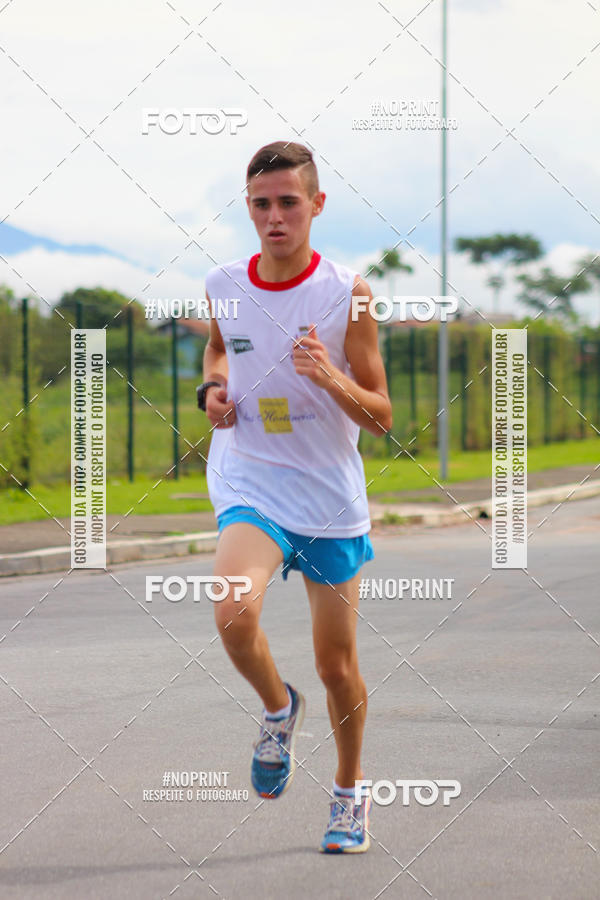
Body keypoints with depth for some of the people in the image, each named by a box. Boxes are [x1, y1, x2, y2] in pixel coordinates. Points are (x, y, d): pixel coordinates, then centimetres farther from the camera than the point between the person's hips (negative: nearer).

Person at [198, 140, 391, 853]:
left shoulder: (347, 293, -9)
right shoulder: (223, 287, -1)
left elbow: (380, 417, -5)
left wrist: (329, 377, -24)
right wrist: (214, 388, 2)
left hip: (332, 498, -1)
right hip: (249, 484, 1)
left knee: (337, 665, 8)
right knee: (233, 614, -28)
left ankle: (349, 793, 34)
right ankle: (278, 707, 5)